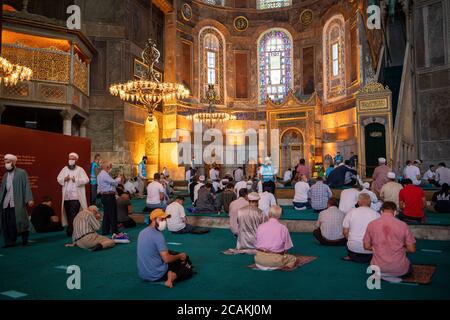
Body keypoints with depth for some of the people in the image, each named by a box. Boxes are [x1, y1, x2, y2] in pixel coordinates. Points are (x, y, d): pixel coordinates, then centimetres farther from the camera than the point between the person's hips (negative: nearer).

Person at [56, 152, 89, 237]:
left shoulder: (80, 170, 0)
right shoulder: (65, 169, 12)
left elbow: (86, 180, -8)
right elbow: (58, 178, 11)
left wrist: (76, 180, -19)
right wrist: (64, 179, -9)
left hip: (76, 196, -4)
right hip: (66, 196, 4)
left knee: (73, 215, -10)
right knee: (68, 215, 10)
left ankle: (70, 231, -5)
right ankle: (72, 230, 21)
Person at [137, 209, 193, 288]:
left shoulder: (142, 232, 5)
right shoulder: (158, 235, -22)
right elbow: (167, 259, -24)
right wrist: (180, 256, -5)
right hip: (156, 275, -8)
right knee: (189, 271, 6)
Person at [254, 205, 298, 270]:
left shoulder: (260, 227, 0)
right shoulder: (283, 228, -7)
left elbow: (257, 245, 7)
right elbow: (286, 248, -1)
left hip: (260, 260, 4)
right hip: (275, 260, -3)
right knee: (293, 259, 20)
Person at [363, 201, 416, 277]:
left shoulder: (371, 224, -6)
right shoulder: (403, 225, -9)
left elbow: (366, 247, 2)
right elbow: (412, 249, -3)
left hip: (378, 268, 1)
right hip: (399, 270, -1)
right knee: (409, 267, 33)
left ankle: (381, 274, 12)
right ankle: (395, 275, 10)